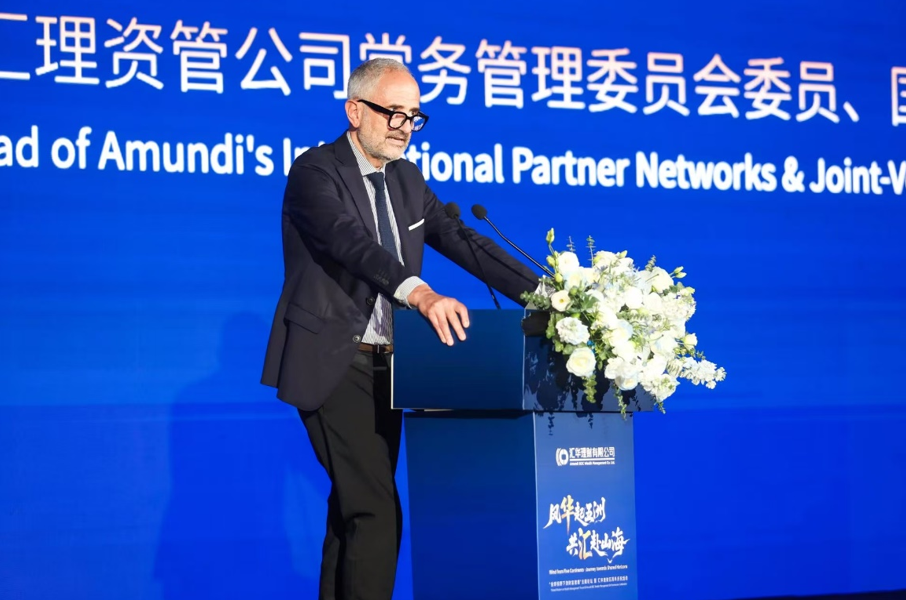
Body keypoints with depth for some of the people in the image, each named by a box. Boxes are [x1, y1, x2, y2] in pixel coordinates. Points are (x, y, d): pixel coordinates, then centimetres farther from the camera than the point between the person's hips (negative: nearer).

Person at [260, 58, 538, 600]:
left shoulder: (406, 178, 11)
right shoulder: (315, 172, -12)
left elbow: (463, 241, 7)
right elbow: (351, 241, -30)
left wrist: (542, 293, -5)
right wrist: (420, 294, -46)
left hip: (383, 365, 8)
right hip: (333, 365, -8)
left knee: (353, 510, 13)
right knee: (376, 512, -15)